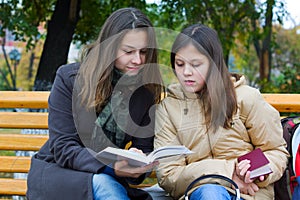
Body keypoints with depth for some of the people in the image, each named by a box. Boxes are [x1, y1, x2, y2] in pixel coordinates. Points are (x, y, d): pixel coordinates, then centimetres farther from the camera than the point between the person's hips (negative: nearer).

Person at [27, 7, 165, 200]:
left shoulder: (147, 90, 0)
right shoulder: (69, 78, -9)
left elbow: (144, 148, 2)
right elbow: (63, 148, -13)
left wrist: (137, 167, -25)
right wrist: (111, 167, -32)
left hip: (110, 178, 2)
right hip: (56, 172, -2)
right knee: (103, 184, -35)